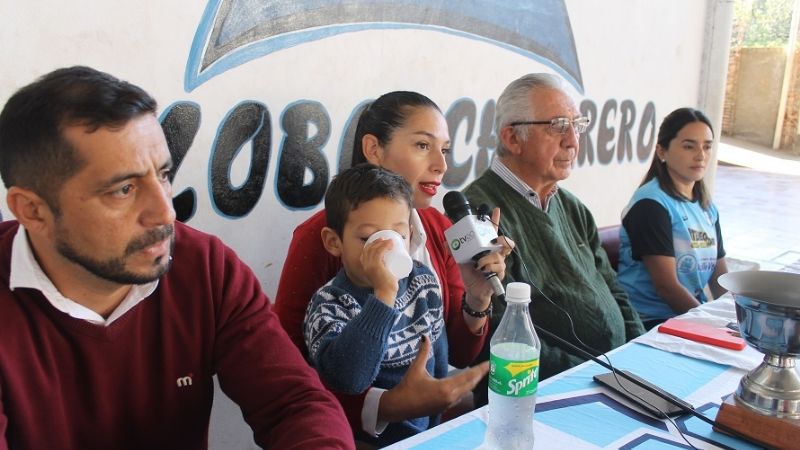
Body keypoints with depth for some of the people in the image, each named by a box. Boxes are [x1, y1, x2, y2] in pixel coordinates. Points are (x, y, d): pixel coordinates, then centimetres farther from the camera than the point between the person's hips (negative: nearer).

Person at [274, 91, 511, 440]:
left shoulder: (440, 229, 2)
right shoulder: (319, 237, -15)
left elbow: (459, 354, 5)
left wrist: (477, 298, -13)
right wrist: (384, 407, -25)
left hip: (431, 423, 4)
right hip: (354, 432, -4)